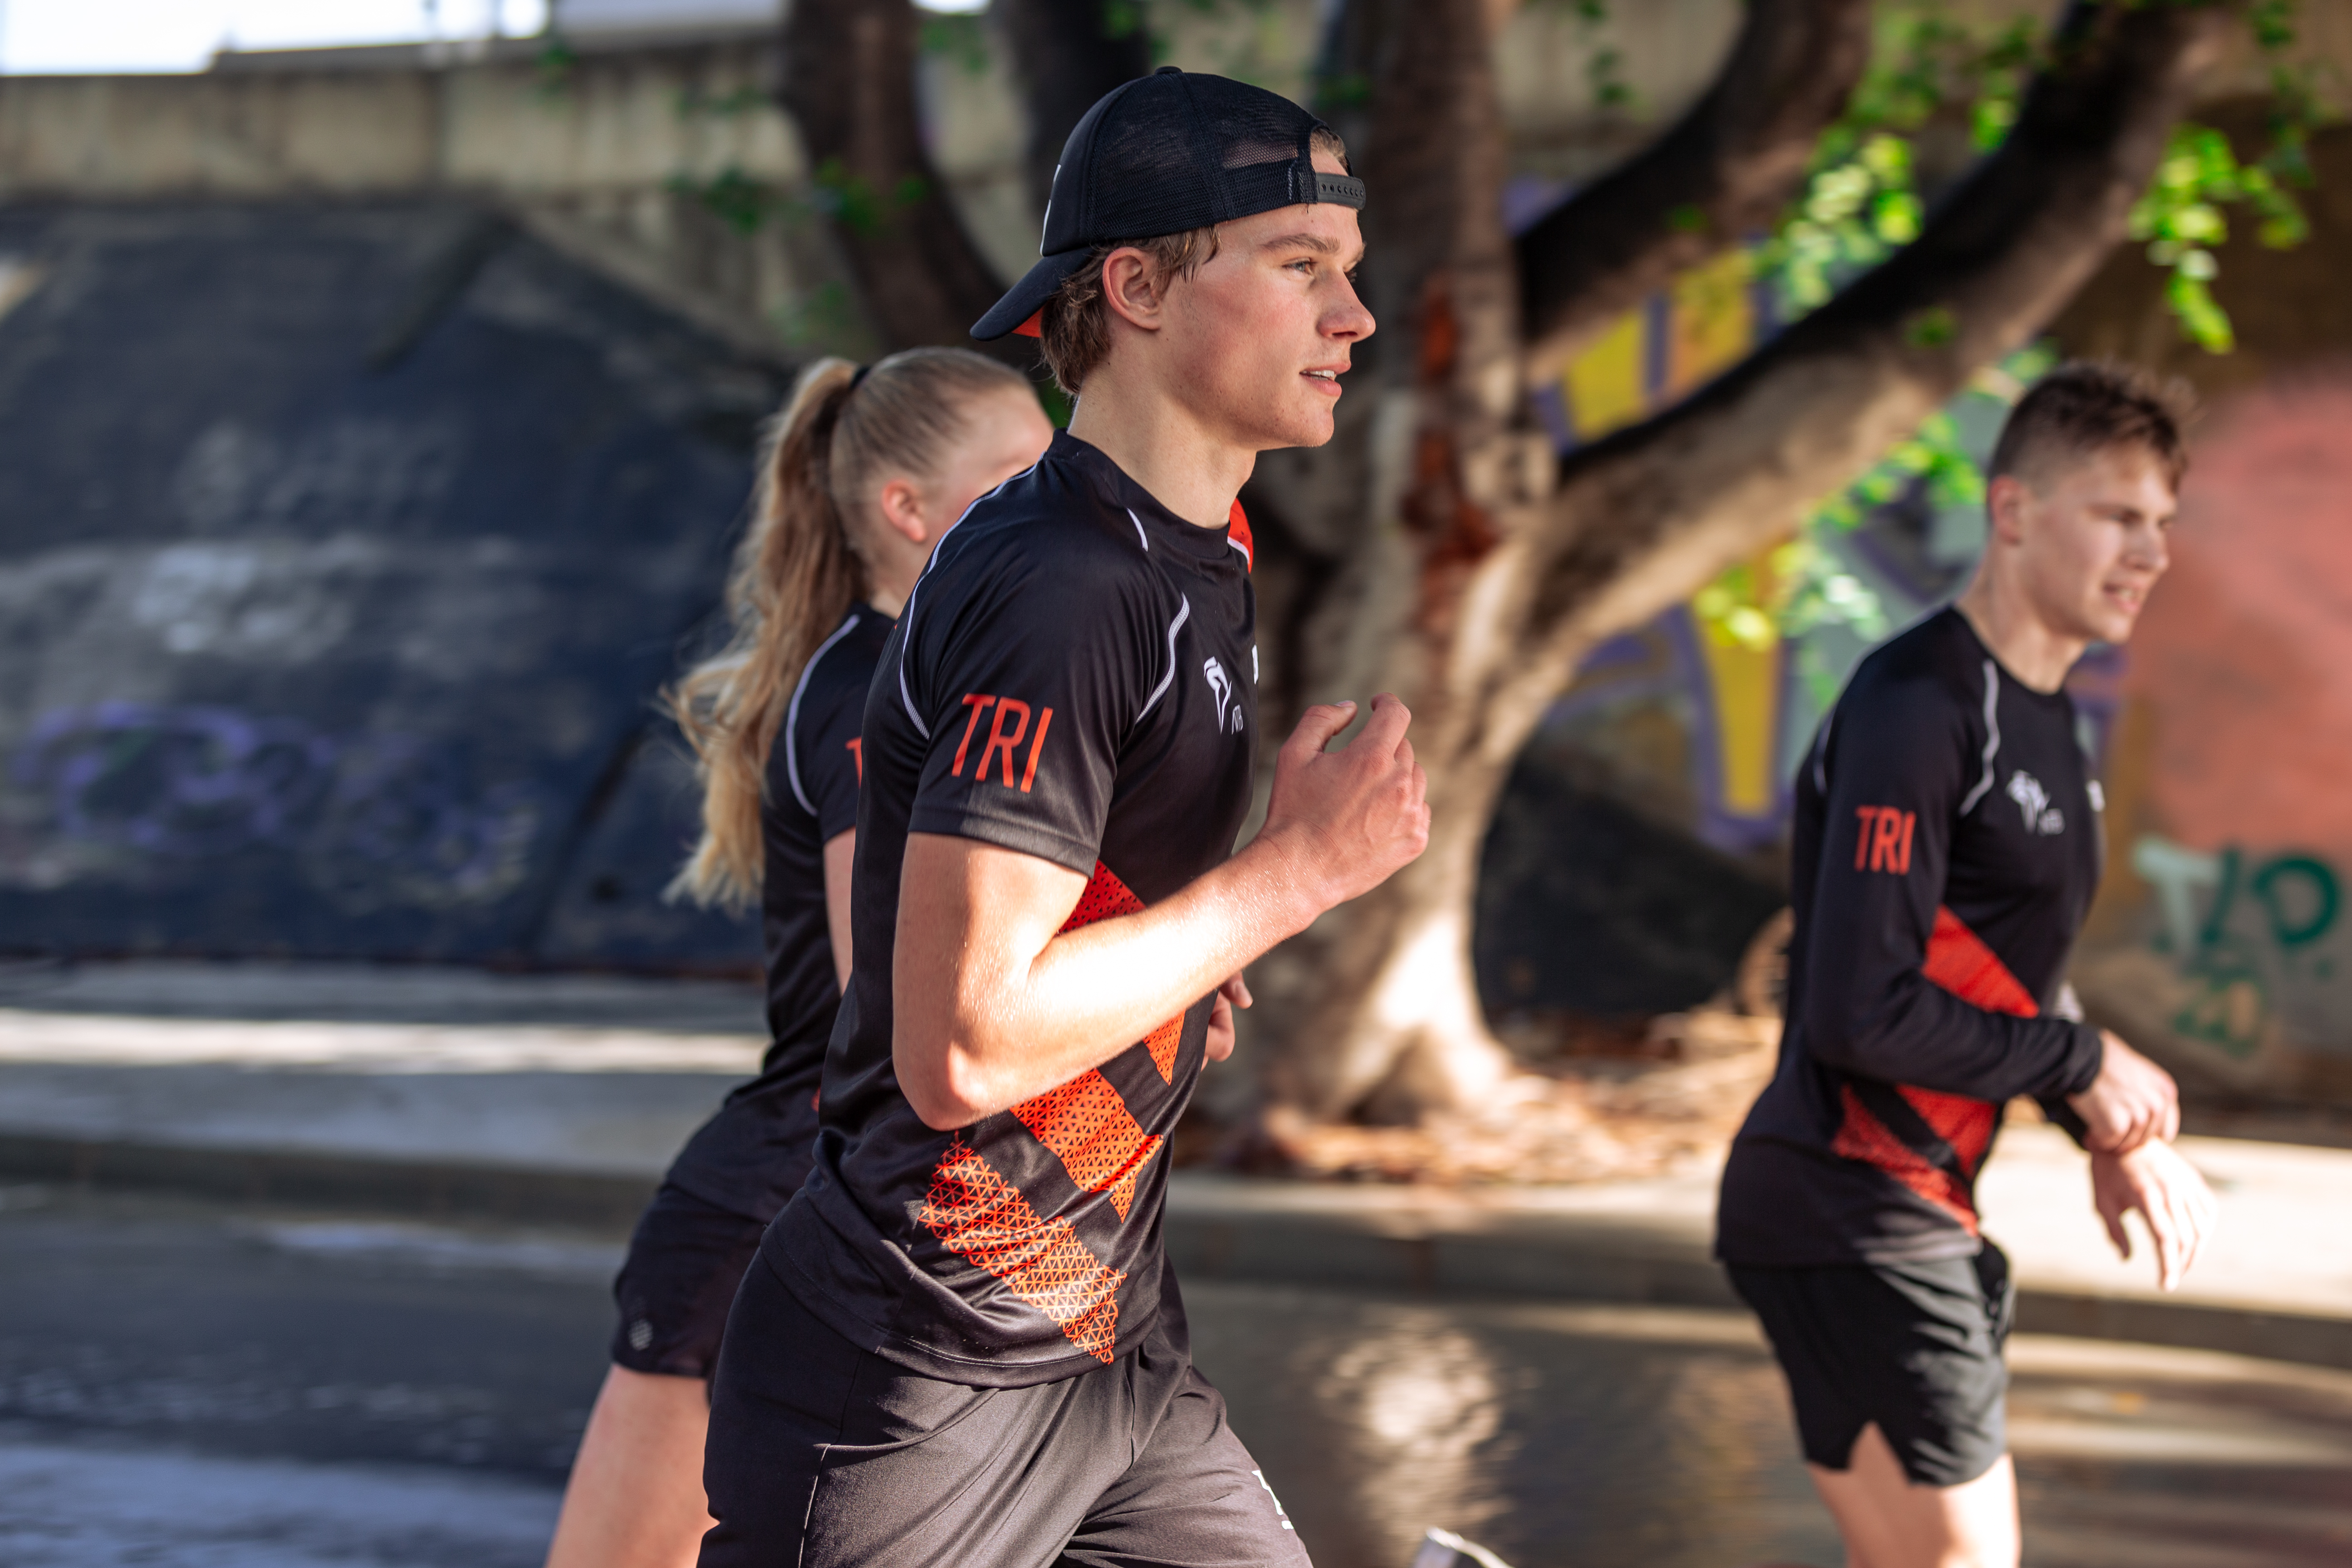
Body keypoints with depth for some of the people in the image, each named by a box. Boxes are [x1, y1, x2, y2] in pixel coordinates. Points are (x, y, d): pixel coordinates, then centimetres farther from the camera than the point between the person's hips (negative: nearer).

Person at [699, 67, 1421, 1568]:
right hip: (913, 1376, -9)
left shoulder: (1203, 560, 10)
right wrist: (1300, 868, -20)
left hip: (1112, 1340, 9)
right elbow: (960, 1047, -27)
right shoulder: (1055, 586, -21)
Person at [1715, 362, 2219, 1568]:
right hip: (1845, 1216, -10)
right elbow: (1859, 1013, -24)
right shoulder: (1916, 708, -17)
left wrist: (2112, 1137, 9)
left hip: (1927, 1217, 10)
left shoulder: (2043, 715, 14)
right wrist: (2085, 1066, -12)